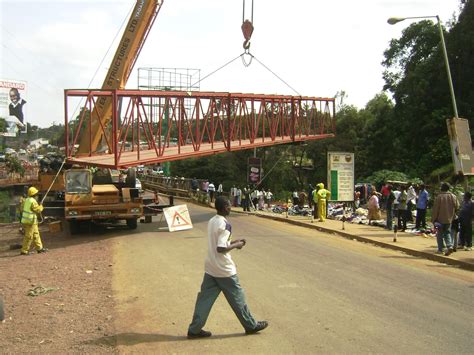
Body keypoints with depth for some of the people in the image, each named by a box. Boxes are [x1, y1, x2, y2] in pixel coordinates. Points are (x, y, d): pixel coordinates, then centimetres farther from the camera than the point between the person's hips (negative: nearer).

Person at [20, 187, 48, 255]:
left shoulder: (26, 200, 9)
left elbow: (22, 209, 15)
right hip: (30, 221, -9)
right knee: (28, 237, -3)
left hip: (25, 220, 9)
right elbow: (38, 210, -14)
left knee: (36, 234, 15)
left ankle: (39, 248, 21)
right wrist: (41, 206, 4)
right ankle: (24, 251, 1)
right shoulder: (33, 201, -18)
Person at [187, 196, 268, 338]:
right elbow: (221, 248, -26)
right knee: (237, 297, 7)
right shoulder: (225, 224, -20)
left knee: (205, 298, 9)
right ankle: (251, 325, 22)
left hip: (210, 268, 8)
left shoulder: (212, 221, 7)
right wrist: (236, 245, -12)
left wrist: (234, 241, 12)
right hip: (224, 270, -8)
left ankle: (194, 329, 10)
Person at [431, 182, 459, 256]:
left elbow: (435, 209, -13)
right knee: (447, 232, 17)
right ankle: (450, 246, -2)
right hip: (449, 219, 4)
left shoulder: (439, 197, -14)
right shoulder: (453, 197, 2)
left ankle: (440, 249, 10)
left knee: (440, 234, 7)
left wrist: (433, 219, -7)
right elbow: (457, 207, 11)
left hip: (440, 219, -4)